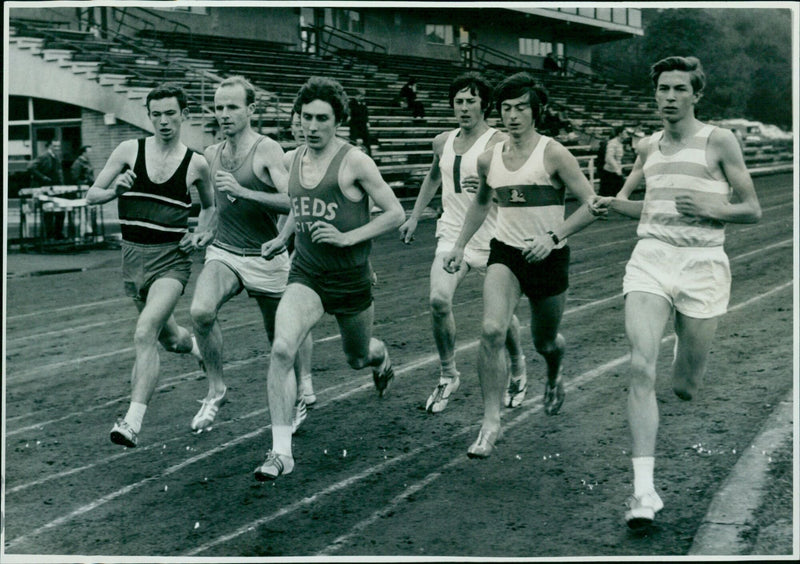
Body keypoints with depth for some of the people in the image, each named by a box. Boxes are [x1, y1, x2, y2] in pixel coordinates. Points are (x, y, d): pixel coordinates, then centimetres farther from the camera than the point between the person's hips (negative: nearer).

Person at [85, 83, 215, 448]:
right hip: (134, 256, 3)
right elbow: (91, 195, 5)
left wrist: (201, 233, 0)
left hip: (172, 257, -3)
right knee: (169, 339, 18)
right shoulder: (129, 151, 1)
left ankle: (133, 422, -23)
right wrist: (115, 190, -16)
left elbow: (210, 206, 19)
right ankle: (199, 347, 54)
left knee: (145, 333, -23)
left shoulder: (196, 164, 0)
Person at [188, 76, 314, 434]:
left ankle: (301, 393, 38)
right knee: (201, 311, -26)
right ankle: (215, 391, -9)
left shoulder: (267, 151, -12)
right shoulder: (211, 155, 7)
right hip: (222, 253, 4)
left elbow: (293, 201, -25)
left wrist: (242, 191, -31)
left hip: (265, 258, -4)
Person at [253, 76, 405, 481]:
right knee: (281, 350, -22)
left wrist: (348, 237, -19)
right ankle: (281, 451, -17)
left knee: (357, 358, 19)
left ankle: (380, 356, 61)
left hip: (351, 279, -3)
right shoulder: (295, 159, 5)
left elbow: (396, 213, -10)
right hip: (305, 276, 3)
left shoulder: (354, 162, -12)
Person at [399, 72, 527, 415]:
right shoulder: (443, 142, 11)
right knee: (438, 300, -17)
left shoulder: (498, 143, -8)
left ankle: (518, 371, 31)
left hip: (491, 240, -3)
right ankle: (448, 376, 1)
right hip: (452, 235, 4)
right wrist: (414, 216, 29)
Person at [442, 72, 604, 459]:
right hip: (505, 254, 2)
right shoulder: (489, 160, 3)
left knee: (545, 342, 14)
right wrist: (460, 246, 15)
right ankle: (491, 423, -14)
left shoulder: (553, 154, -11)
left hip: (549, 258, -2)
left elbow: (591, 205, -13)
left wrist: (553, 236, -24)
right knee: (492, 330, -21)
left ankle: (554, 379, 52)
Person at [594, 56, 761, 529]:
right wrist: (610, 202, 8)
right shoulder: (648, 147, 14)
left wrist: (711, 209, -16)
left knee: (685, 389, 4)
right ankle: (644, 491, -16)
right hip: (650, 259, 3)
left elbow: (753, 210, 3)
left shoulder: (719, 141, 1)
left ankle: (688, 345, 44)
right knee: (641, 370, -17)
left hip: (702, 264, -2)